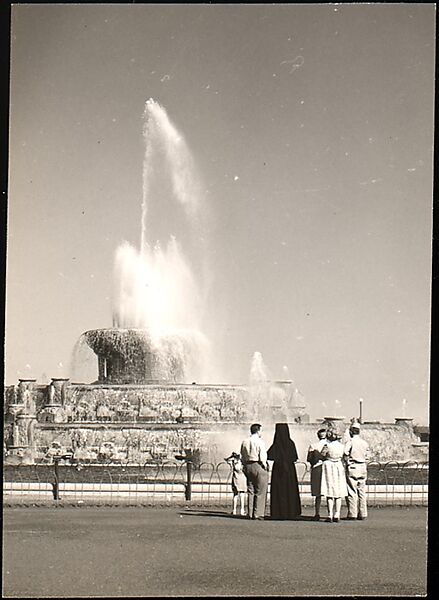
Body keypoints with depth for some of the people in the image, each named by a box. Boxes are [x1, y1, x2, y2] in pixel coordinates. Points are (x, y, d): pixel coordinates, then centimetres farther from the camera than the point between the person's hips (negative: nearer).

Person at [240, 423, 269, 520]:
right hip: (258, 466, -6)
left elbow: (242, 457, 12)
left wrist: (246, 466, 17)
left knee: (250, 491, 11)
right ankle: (258, 514, -5)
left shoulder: (244, 442, 10)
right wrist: (265, 465, -1)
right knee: (260, 492, -2)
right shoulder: (259, 441, -9)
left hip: (248, 467, 7)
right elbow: (262, 457, -15)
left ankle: (250, 514, 13)